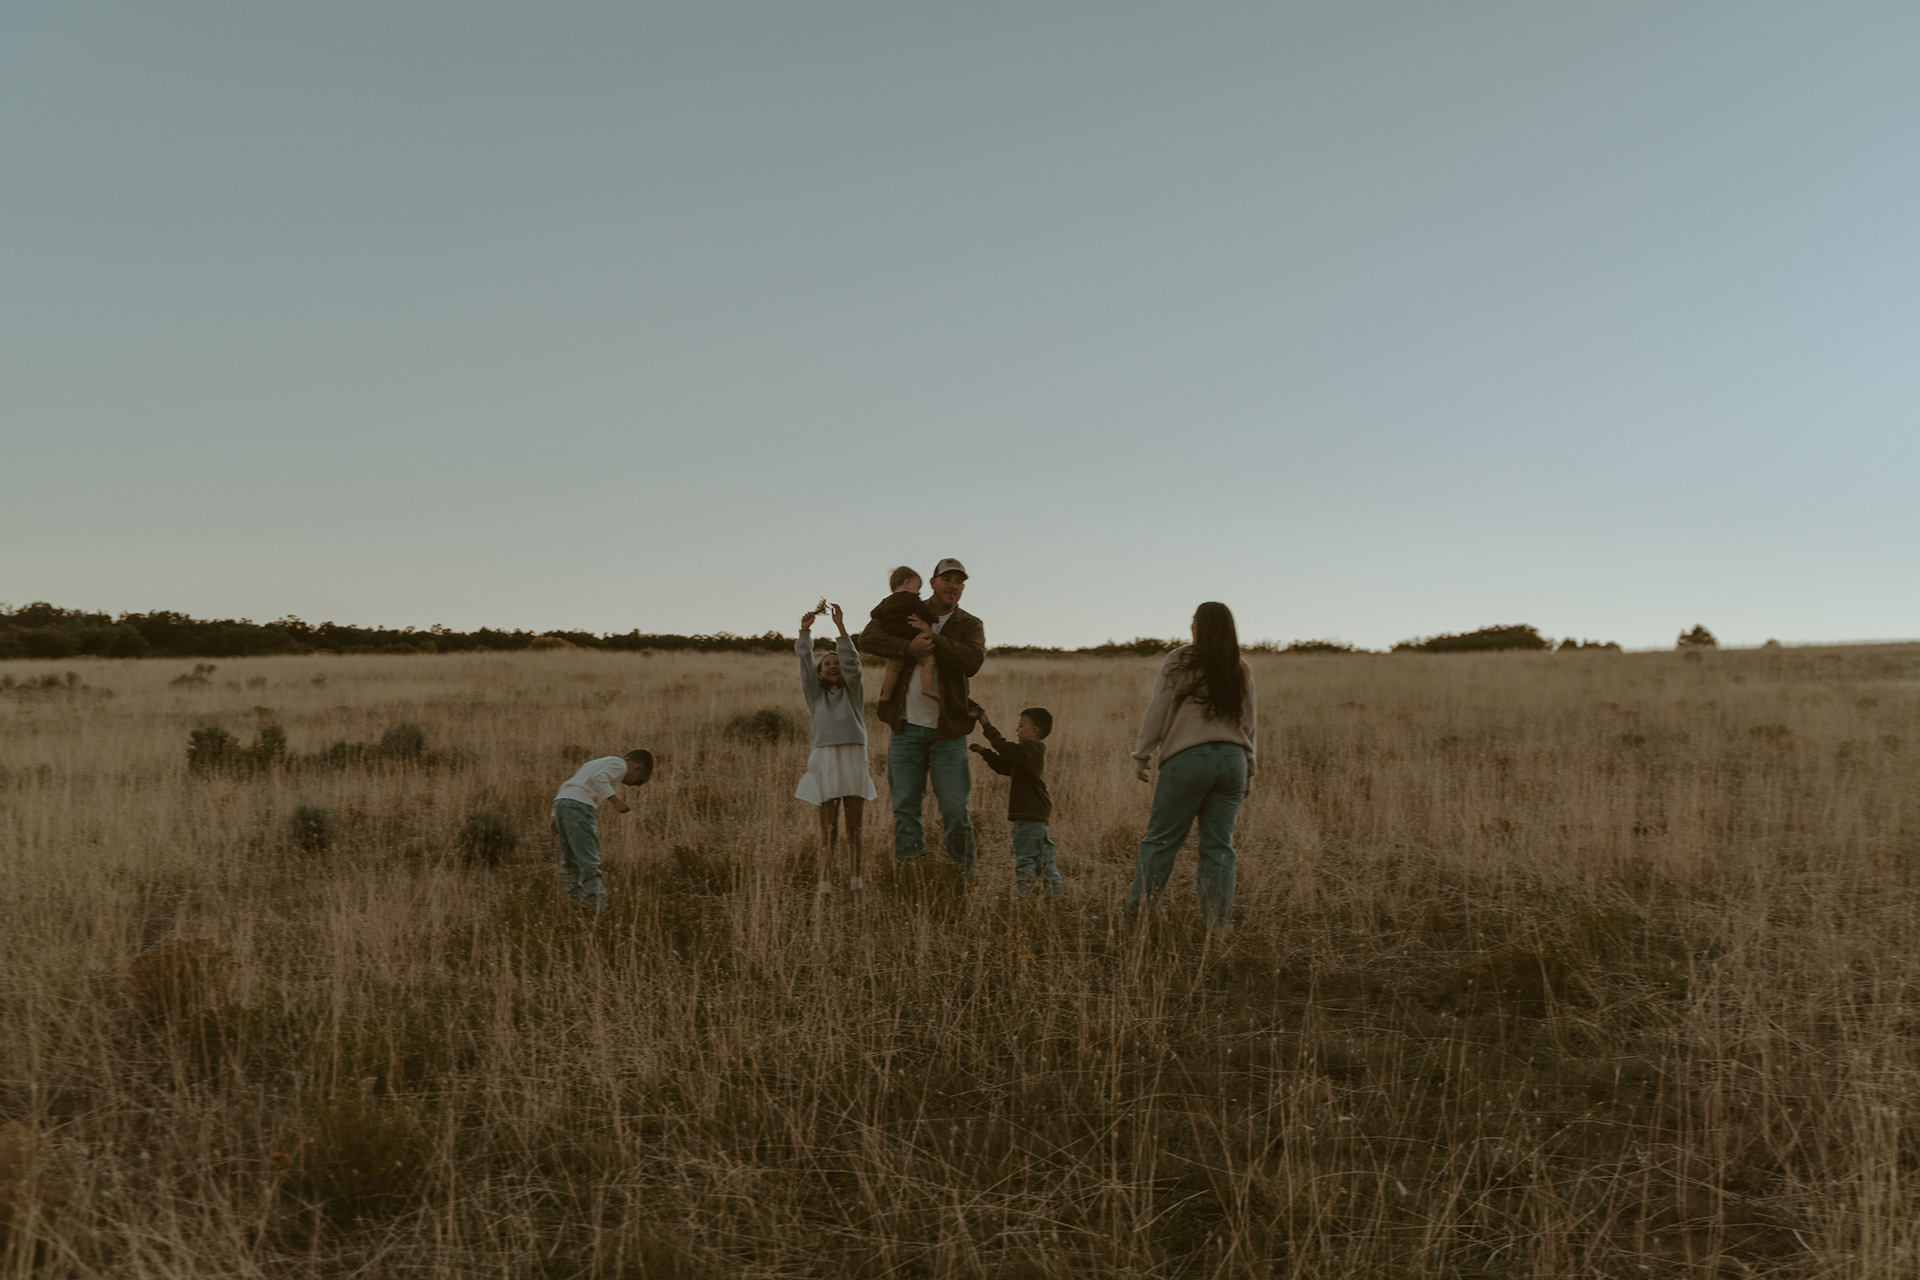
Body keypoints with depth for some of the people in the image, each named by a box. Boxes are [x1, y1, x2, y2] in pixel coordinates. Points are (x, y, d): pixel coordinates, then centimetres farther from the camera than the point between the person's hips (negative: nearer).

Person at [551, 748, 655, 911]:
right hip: (580, 805, -9)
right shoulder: (620, 765, 5)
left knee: (570, 861, 14)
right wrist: (616, 800, -17)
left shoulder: (599, 763, 32)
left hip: (561, 801, 9)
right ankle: (596, 907, -10)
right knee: (589, 861, -8)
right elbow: (598, 779, -15)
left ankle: (574, 900, 17)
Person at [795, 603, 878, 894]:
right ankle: (825, 883, -6)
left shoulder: (852, 693, 14)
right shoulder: (816, 695, 16)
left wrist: (841, 627, -6)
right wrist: (805, 632, -1)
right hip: (825, 757, 0)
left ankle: (856, 879, 6)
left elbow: (852, 662, 1)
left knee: (855, 825, 1)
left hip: (854, 757, 0)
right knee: (828, 826, -4)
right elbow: (805, 662, 7)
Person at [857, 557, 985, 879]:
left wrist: (933, 638, -17)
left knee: (955, 810, -2)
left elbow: (972, 662, -16)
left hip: (948, 731, -1)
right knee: (905, 807, 5)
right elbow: (868, 638, -6)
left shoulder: (970, 626, 4)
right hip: (906, 727, 1)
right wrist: (908, 648, -19)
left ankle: (964, 877, 10)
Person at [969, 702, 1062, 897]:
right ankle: (1056, 893, 16)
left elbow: (1006, 749, -26)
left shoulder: (1030, 749, -12)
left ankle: (1022, 894, -5)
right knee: (1044, 860, 13)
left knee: (1024, 859, -6)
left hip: (1030, 818, -10)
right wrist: (984, 751, 13)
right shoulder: (1034, 751, 19)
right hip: (1039, 816, 10)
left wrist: (986, 724, -22)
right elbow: (1003, 766, 22)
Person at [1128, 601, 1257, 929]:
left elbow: (1156, 712, -2)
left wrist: (1142, 756, 5)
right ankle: (1219, 921, 6)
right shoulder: (1241, 672, 12)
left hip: (1188, 758, -4)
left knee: (1161, 839, 2)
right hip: (1233, 760, 4)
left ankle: (1136, 911, 4)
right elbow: (1248, 726, 16)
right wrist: (1249, 770, 23)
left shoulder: (1179, 662, -1)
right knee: (1219, 846, 7)